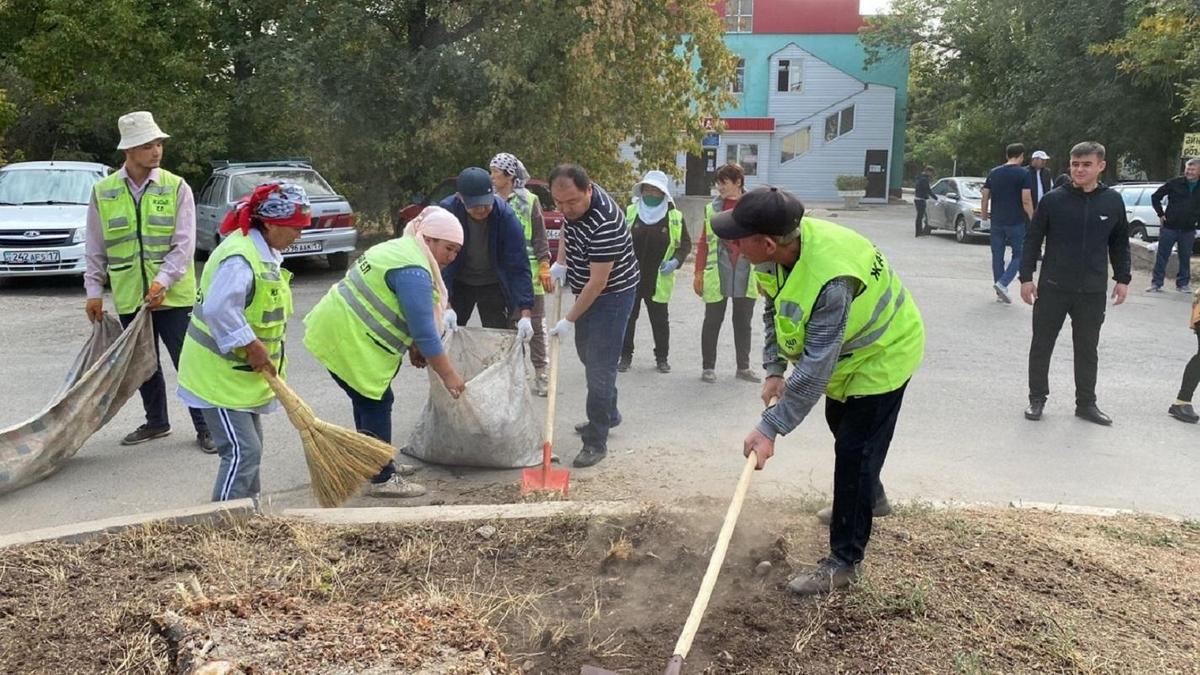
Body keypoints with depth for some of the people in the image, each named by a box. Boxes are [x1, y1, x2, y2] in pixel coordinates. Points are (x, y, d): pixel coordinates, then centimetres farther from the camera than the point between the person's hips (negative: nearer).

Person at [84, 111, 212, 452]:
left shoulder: (176, 188, -5)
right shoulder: (103, 192, 2)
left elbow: (184, 244, -10)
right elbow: (95, 248, 9)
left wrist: (162, 281, -20)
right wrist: (94, 290, 4)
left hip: (172, 295, -3)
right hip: (129, 297, 3)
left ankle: (204, 427, 9)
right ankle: (156, 422, 32)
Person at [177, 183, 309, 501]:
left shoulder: (264, 251, 8)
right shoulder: (240, 257, -25)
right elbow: (219, 310, -36)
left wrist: (264, 355, 10)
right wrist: (253, 347, -29)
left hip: (243, 372, 11)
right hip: (220, 375, -11)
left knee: (250, 446, 19)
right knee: (242, 452, -10)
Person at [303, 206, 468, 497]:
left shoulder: (400, 248, 14)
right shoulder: (413, 271, -19)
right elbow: (424, 330, -20)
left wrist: (412, 347, 17)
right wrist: (449, 375, -14)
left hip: (335, 330, 11)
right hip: (348, 341, -11)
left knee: (368, 399, 18)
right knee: (376, 403, -4)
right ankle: (382, 479, 1)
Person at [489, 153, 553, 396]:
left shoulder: (529, 201, -3)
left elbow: (540, 237, -2)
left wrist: (544, 269, -8)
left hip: (528, 271, -3)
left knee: (535, 325, 3)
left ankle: (540, 374, 10)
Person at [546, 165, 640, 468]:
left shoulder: (604, 224, -34)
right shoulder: (573, 202, -8)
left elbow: (598, 282, -30)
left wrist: (570, 320, -23)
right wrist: (560, 263, 0)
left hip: (613, 294, -9)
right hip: (586, 290, 9)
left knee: (600, 366, -9)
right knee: (587, 353, 21)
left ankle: (597, 441, 0)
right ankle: (608, 415, 40)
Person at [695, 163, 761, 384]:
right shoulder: (712, 208, 2)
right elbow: (704, 242, 4)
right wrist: (699, 274, 0)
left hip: (746, 275, 1)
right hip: (717, 274, -1)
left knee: (743, 322, 11)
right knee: (713, 321, 5)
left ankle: (743, 367, 23)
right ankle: (708, 367, 15)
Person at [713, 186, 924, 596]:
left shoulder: (831, 280, -45)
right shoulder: (779, 249, -20)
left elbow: (815, 368, -42)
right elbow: (774, 310, -2)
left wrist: (770, 428, -39)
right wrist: (774, 370, -9)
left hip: (882, 352, -9)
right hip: (842, 347, 9)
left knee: (854, 451, -8)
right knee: (840, 424, 27)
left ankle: (844, 561, 4)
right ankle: (867, 498, 53)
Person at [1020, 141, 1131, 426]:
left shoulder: (1113, 202, 1)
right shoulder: (1053, 199, -5)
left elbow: (1120, 244, 11)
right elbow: (1033, 240, -1)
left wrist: (1122, 279, 8)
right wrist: (1026, 277, -4)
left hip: (1093, 292, 2)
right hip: (1053, 288, -1)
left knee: (1087, 350, 11)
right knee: (1041, 346, 6)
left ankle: (1086, 403, 22)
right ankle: (1037, 398, 19)